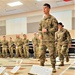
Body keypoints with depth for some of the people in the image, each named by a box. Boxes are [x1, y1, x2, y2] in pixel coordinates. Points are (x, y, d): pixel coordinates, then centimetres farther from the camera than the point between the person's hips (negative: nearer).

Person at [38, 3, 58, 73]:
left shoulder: (53, 19, -1)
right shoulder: (42, 20, 17)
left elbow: (55, 28, -9)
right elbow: (39, 29, 20)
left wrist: (47, 30, -16)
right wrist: (40, 34, 0)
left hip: (50, 40, -5)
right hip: (43, 40, 6)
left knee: (52, 54, -1)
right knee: (41, 54, 6)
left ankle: (53, 67, 10)